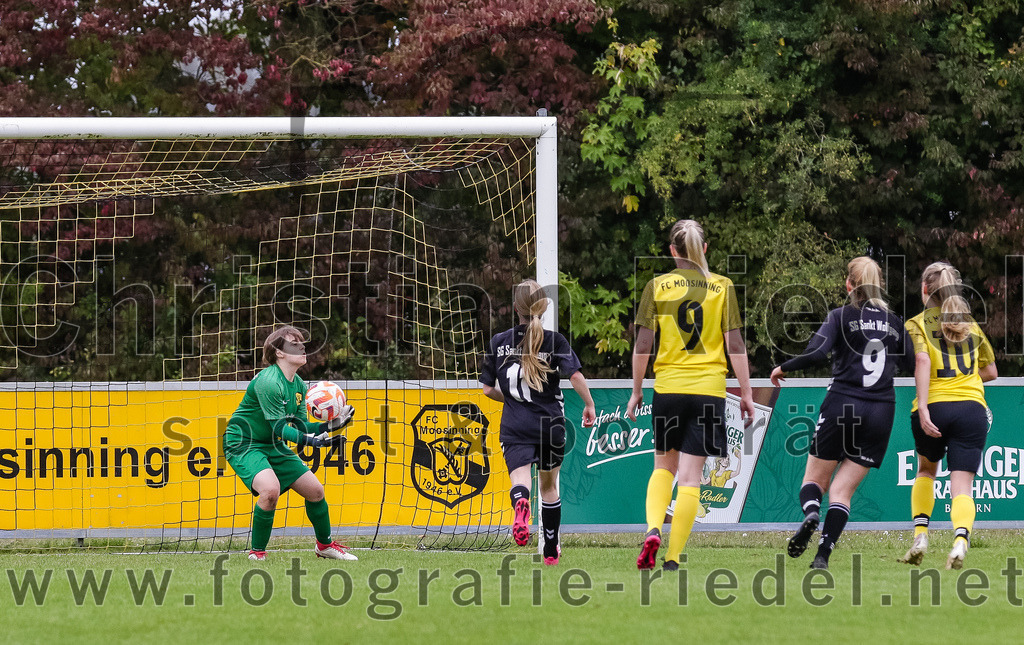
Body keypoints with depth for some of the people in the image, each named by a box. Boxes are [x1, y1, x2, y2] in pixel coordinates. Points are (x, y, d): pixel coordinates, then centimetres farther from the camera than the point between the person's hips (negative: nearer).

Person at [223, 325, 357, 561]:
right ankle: (257, 552, -16)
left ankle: (325, 545, 32)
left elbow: (298, 425, 4)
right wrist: (308, 440, -38)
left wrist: (329, 426, -8)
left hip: (273, 447, 9)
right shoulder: (268, 382, -25)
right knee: (271, 488, -33)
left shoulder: (299, 386, 4)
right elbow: (278, 428, -26)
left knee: (315, 489, 8)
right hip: (243, 444, -9)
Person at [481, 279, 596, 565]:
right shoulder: (554, 340, -3)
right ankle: (551, 550, 29)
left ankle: (521, 504, -52)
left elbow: (488, 390, 5)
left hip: (514, 427, -1)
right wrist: (589, 405, 1)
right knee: (549, 485, 19)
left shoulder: (499, 342, 2)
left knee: (520, 478, -14)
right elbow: (576, 376, -14)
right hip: (550, 424, 1)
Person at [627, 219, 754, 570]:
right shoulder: (722, 287, 0)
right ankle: (673, 557, -2)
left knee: (663, 466, 19)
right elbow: (735, 345, -2)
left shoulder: (656, 286, 0)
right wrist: (746, 393, 4)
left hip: (667, 386, 0)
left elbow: (643, 346, -3)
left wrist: (637, 391, 8)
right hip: (709, 389, 0)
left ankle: (652, 529, -6)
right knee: (690, 476, 2)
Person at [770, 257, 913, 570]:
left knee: (815, 479, 11)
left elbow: (817, 352, -15)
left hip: (841, 405, -3)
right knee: (842, 489, 5)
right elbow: (911, 365, 14)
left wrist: (784, 368, 0)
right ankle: (824, 553, -11)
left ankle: (810, 514, -23)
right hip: (881, 412, 3)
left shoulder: (841, 316, -2)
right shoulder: (895, 322, 9)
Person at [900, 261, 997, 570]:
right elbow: (990, 372, 22)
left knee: (926, 469, 26)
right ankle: (961, 540, -30)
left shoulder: (917, 324, 5)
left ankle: (920, 535, 12)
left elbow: (922, 362, -14)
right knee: (961, 486, -3)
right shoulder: (971, 325, 17)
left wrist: (923, 406, -21)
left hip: (934, 408, -1)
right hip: (972, 407, 1)